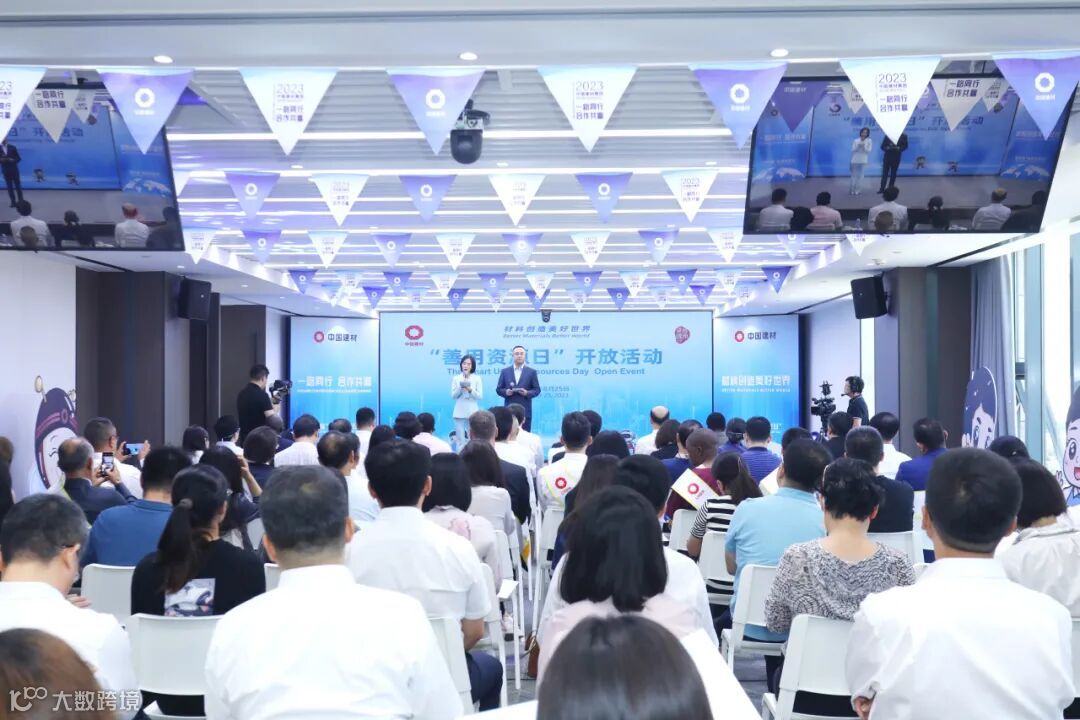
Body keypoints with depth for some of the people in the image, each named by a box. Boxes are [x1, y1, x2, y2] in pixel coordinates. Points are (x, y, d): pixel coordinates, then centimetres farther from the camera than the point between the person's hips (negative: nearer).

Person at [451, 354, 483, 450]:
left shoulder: (477, 379, 4)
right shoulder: (456, 378, 7)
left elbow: (480, 396, -1)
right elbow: (453, 395, 3)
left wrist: (470, 390, -16)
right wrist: (460, 388, -14)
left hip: (473, 412, 0)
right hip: (459, 412, 0)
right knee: (460, 440, -1)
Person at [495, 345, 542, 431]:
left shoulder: (532, 372, 6)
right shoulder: (505, 371, 9)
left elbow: (537, 389, 6)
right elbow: (498, 389, 10)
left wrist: (527, 393, -13)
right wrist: (506, 392, -11)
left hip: (525, 411, -1)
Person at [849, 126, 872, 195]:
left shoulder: (869, 141, 3)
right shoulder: (856, 140, 3)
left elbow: (869, 150, -3)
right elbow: (853, 150, 0)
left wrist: (864, 147, -18)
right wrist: (858, 146, -16)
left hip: (863, 161, 0)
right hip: (855, 160, 0)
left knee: (860, 176, -4)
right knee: (853, 175, 2)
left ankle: (858, 190, 1)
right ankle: (851, 190, 7)